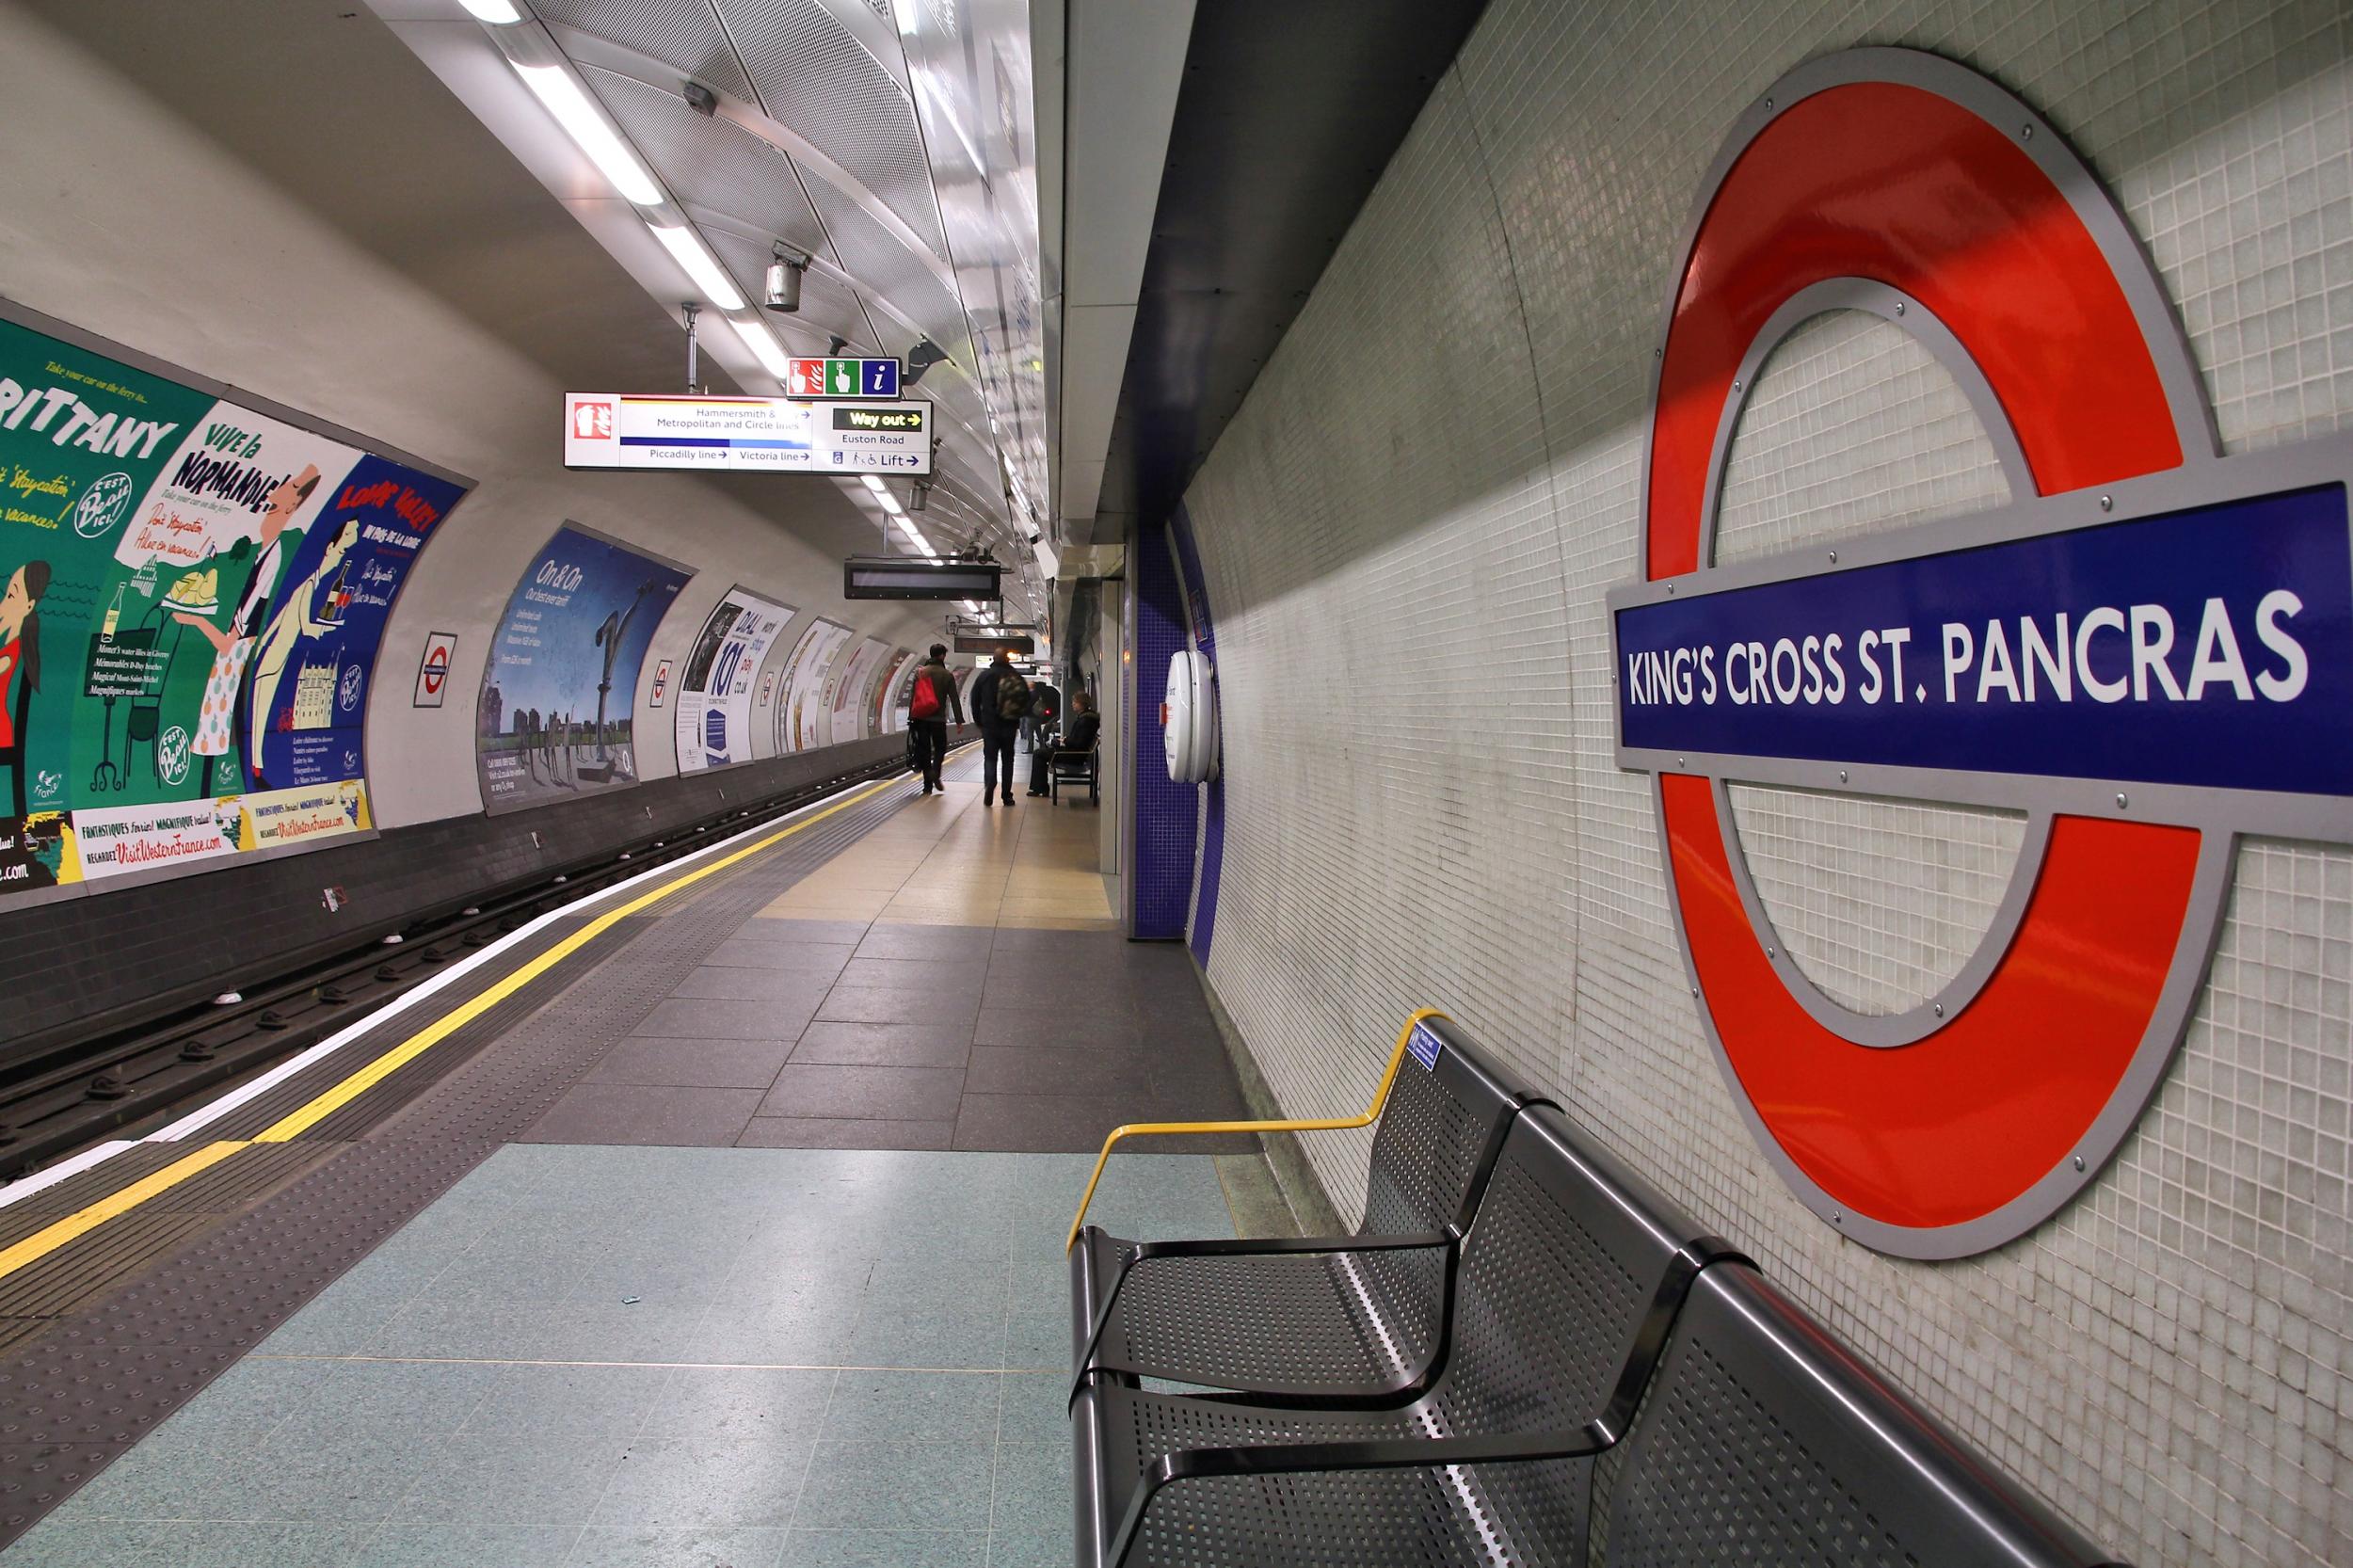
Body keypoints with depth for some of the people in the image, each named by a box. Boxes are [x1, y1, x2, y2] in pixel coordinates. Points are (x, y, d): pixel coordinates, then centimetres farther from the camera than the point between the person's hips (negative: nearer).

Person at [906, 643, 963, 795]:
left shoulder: (920, 672, 5)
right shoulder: (947, 675, -3)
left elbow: (912, 696, 5)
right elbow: (954, 699, -4)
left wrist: (911, 717, 10)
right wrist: (959, 720, -1)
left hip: (921, 718, 3)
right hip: (938, 719, -3)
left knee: (924, 750, 7)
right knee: (940, 748, 12)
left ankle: (928, 786, 7)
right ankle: (935, 772, -15)